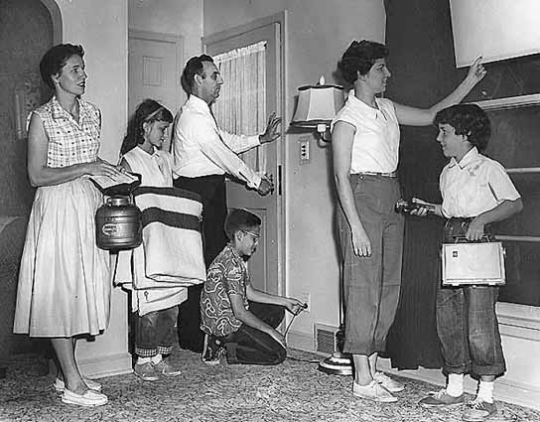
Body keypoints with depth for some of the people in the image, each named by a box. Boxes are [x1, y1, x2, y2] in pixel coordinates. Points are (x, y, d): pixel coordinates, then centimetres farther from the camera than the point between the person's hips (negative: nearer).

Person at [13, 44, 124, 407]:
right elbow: (37, 175, -12)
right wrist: (85, 169, -17)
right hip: (57, 210, -6)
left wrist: (107, 173, 5)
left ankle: (67, 372, 20)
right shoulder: (42, 118, -7)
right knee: (61, 288, -4)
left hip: (90, 207, 7)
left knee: (84, 288, 8)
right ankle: (72, 383, 1)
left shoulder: (93, 114, 12)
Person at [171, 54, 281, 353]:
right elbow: (223, 156, -15)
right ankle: (193, 337, 2)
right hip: (197, 191, -10)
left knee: (216, 257, 9)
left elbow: (227, 141, 22)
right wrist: (256, 181, -6)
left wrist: (262, 138, 15)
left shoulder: (202, 114, 19)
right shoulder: (194, 117, -15)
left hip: (209, 192, 10)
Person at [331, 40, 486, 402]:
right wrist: (356, 227, -18)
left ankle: (372, 366, 19)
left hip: (391, 199, 8)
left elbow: (431, 116, 22)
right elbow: (341, 176, -12)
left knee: (389, 285, 9)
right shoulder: (347, 119, -8)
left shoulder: (387, 110, 15)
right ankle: (363, 378, 2)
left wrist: (469, 83, 17)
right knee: (363, 287, -6)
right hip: (361, 198, -8)